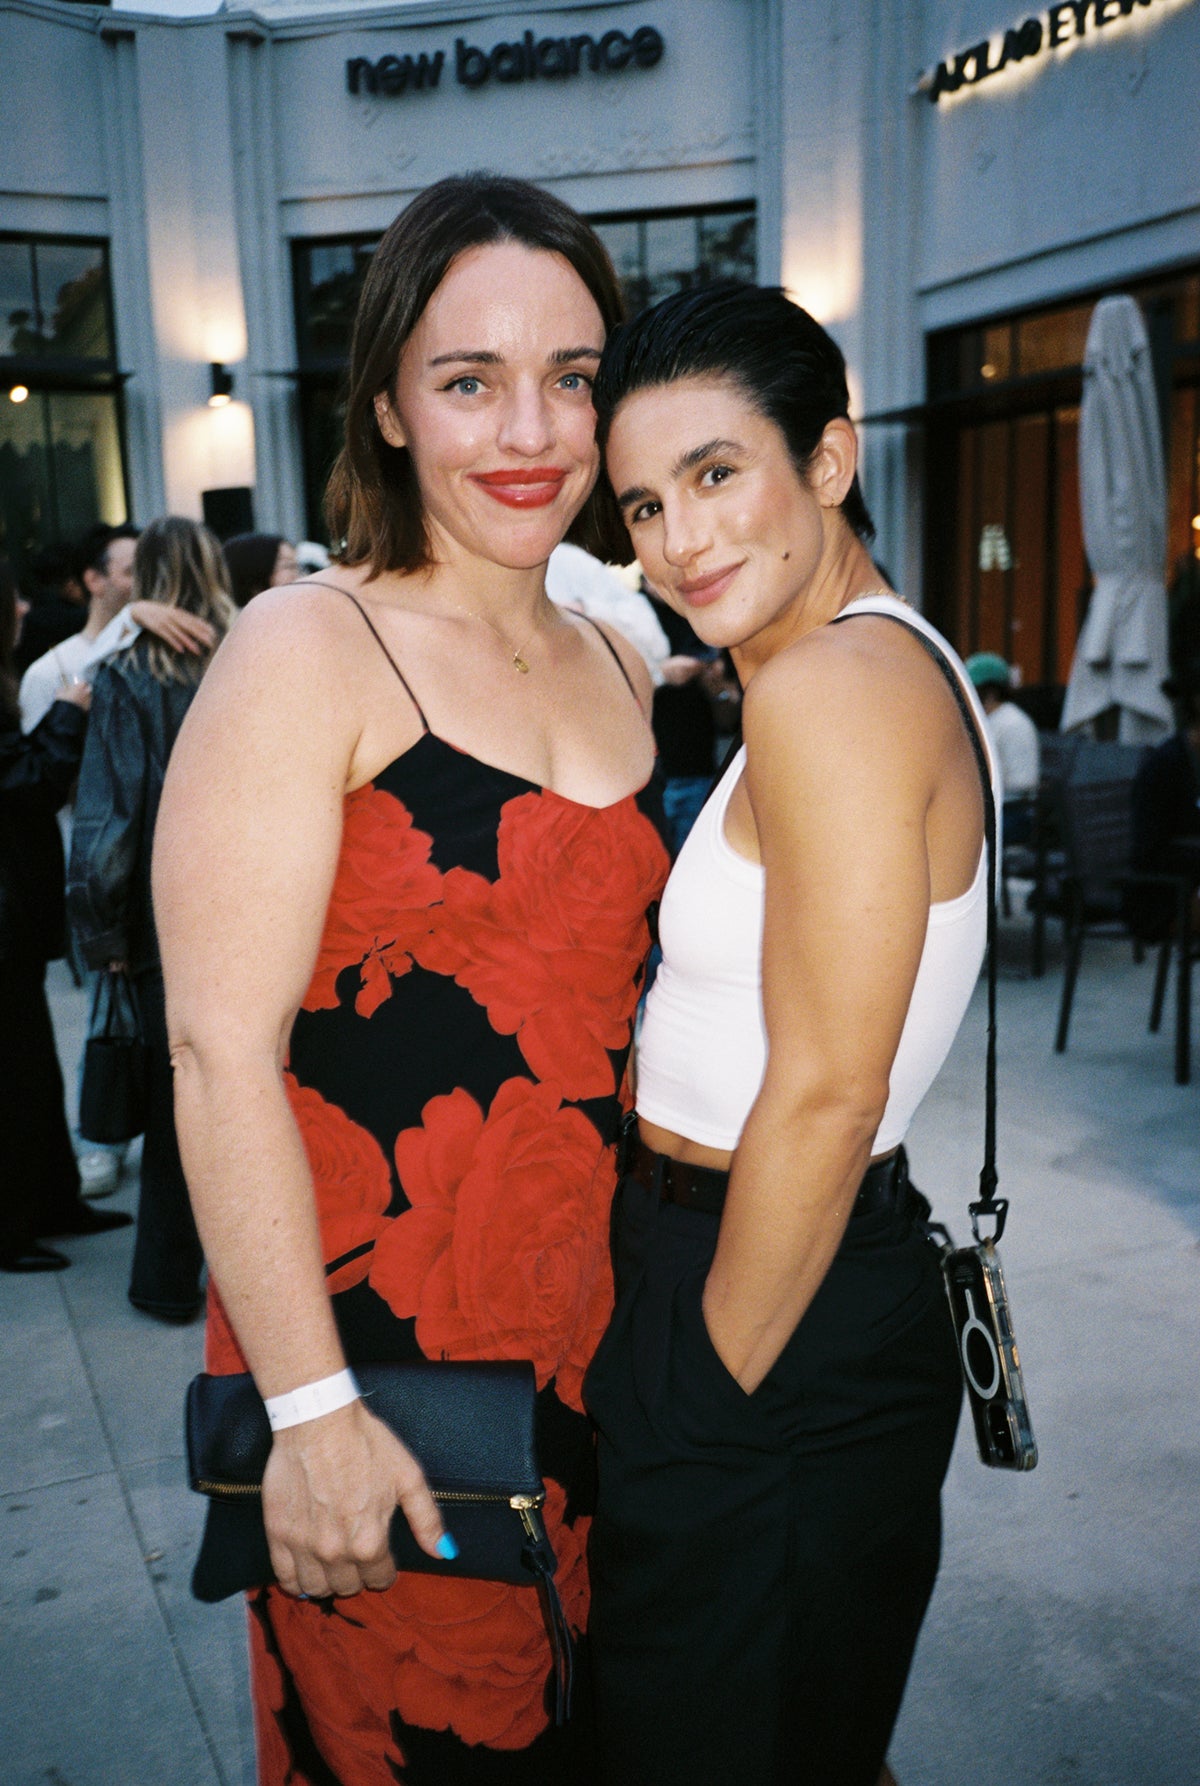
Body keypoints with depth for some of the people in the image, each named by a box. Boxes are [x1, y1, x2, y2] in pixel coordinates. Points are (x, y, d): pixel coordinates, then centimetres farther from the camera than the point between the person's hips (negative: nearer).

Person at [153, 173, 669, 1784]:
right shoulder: (303, 655, -12)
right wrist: (307, 1406, -18)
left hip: (593, 1324, 6)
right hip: (372, 1337, -6)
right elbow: (220, 1049, -17)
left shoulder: (619, 668, 8)